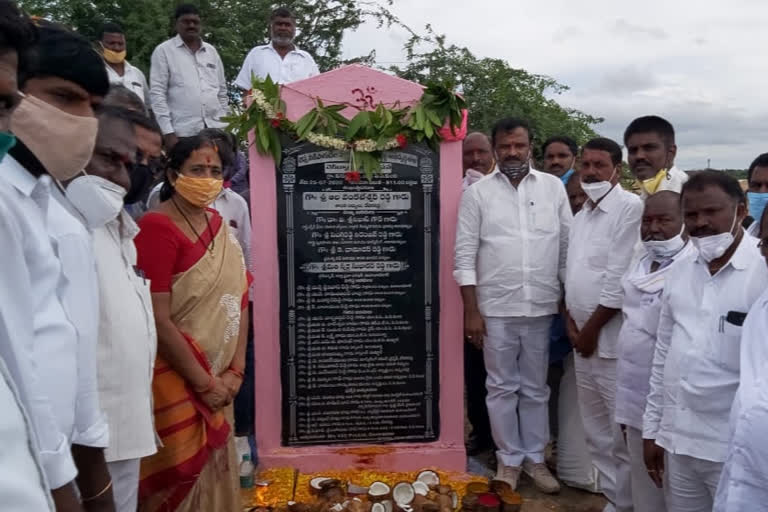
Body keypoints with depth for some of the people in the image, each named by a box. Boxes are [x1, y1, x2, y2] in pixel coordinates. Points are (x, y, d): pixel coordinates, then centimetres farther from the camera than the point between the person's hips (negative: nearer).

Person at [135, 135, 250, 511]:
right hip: (176, 382, -7)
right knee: (181, 477, 6)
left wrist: (235, 371, -3)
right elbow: (157, 319, -21)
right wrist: (204, 383, -15)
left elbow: (238, 300, 6)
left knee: (215, 476, 18)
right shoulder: (157, 227, -17)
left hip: (217, 380, 7)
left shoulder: (219, 225, 7)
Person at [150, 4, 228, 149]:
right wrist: (167, 132, -11)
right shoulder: (164, 51, 3)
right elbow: (157, 93, -3)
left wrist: (224, 126, 13)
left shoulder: (211, 51, 16)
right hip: (183, 133, -4)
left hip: (216, 130, 4)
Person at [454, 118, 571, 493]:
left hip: (541, 307, 1)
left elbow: (568, 246, 5)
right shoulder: (478, 193, -2)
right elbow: (465, 255, -4)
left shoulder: (554, 187, 3)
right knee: (502, 388, 10)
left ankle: (535, 457, 29)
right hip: (495, 309, -1)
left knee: (535, 389, 14)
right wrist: (471, 311, -8)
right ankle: (509, 459, 25)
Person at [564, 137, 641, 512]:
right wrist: (570, 321, 2)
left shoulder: (630, 207, -11)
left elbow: (620, 280, -16)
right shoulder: (581, 216, 14)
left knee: (622, 433, 0)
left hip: (612, 338, -8)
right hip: (582, 338, 8)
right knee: (597, 432, 16)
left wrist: (591, 329, -11)